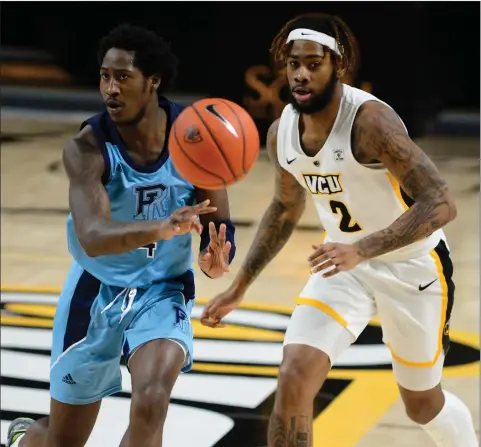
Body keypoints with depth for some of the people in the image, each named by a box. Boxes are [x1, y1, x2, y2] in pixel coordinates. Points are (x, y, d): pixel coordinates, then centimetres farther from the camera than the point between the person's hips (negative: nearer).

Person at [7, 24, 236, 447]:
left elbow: (219, 225, -7)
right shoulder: (87, 148, -23)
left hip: (163, 290, 1)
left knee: (151, 401, -27)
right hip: (96, 290, -1)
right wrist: (162, 228, -55)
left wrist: (218, 258, -32)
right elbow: (92, 237, -37)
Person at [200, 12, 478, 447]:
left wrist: (361, 250, -44)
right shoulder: (281, 132, -7)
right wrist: (239, 287, 11)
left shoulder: (370, 120, -29)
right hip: (345, 262, 5)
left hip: (412, 265, -5)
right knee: (293, 381, -15)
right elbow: (285, 209, 12)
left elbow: (440, 204, -34)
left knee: (422, 403, 13)